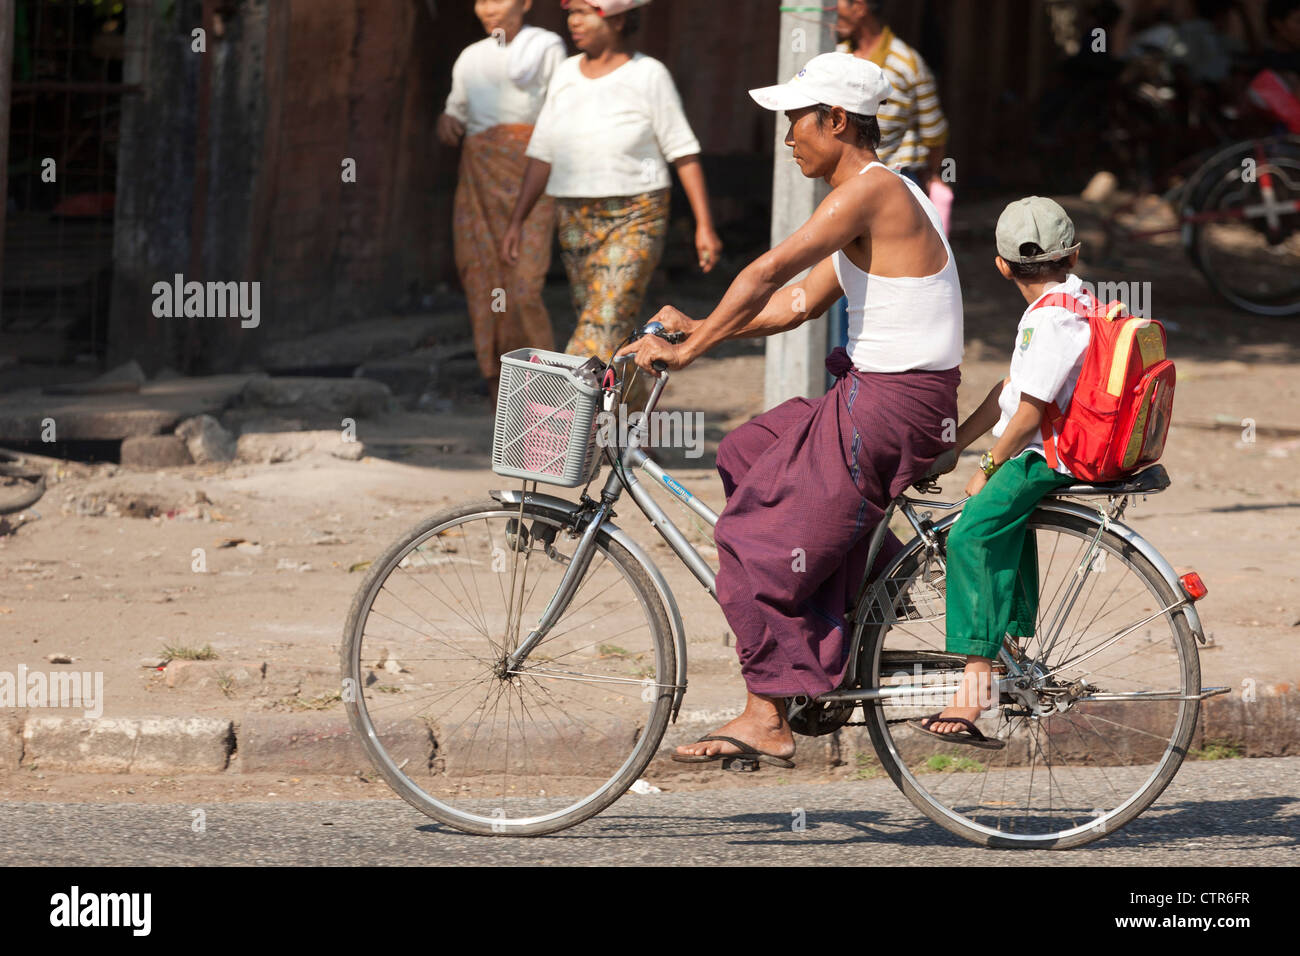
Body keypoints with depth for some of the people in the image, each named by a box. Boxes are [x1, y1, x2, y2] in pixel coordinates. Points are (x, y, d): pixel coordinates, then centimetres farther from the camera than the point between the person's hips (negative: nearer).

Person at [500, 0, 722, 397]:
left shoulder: (648, 76, -9)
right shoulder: (567, 74, 6)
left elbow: (684, 154, -8)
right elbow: (542, 155, 10)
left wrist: (704, 226, -12)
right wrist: (517, 221, 5)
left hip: (635, 219, -6)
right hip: (577, 221, 6)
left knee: (602, 327, -17)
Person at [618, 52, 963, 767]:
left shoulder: (872, 190, -16)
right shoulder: (873, 197, 16)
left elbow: (770, 271, -20)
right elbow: (802, 301, 17)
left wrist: (688, 350, -17)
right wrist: (698, 328, 10)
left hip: (892, 407, -10)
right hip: (869, 395, 10)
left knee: (762, 540, -7)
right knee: (747, 459, 21)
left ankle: (767, 719, -5)